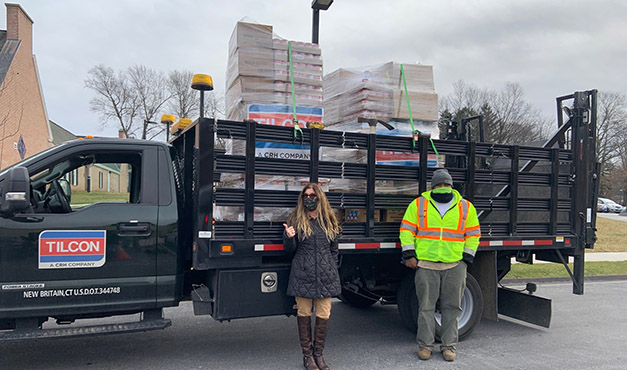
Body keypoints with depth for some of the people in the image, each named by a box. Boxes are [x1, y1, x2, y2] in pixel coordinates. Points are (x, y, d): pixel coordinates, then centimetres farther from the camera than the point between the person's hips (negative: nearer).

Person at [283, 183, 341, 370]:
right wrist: (288, 237, -18)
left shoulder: (328, 220, 10)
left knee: (324, 316, 4)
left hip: (325, 275, 2)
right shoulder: (296, 219, 3)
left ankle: (318, 354, 21)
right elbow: (290, 249, 3)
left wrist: (332, 270, 13)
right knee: (304, 314, 5)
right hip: (303, 275, -2)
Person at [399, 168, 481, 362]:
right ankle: (425, 344, 15)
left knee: (451, 306, 7)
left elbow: (473, 234, 12)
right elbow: (406, 229, 4)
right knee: (426, 306, 4)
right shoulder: (418, 204, 5)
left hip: (455, 266, 1)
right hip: (426, 264, -1)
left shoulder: (466, 207, 9)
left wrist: (466, 258, 5)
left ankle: (449, 345, 19)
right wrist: (409, 254, -3)